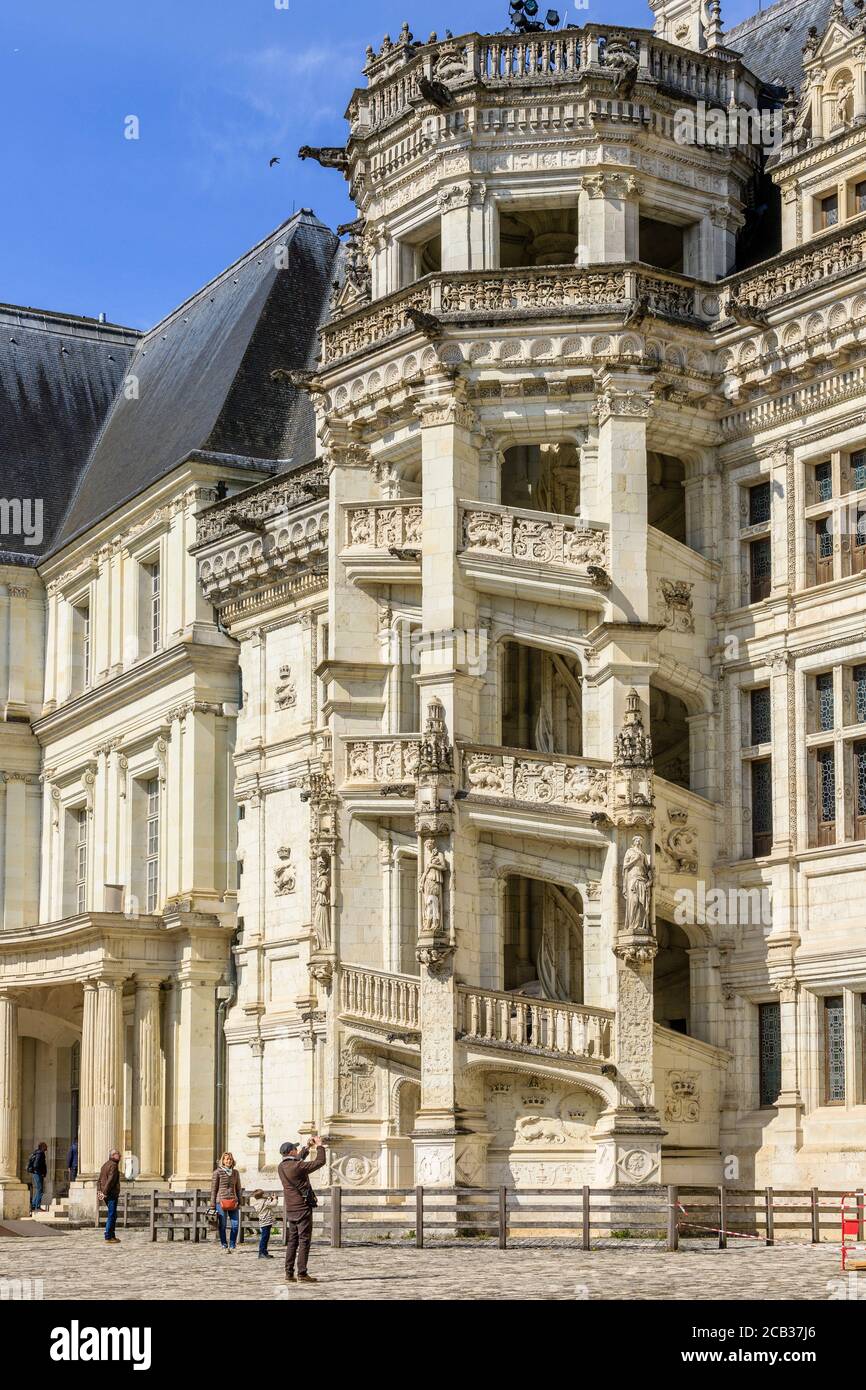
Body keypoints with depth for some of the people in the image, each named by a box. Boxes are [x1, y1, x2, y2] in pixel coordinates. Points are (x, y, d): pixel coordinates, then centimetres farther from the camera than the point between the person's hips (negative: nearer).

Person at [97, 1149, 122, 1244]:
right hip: (112, 1194, -9)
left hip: (106, 1194, 9)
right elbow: (110, 1180, -21)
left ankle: (112, 1236, 19)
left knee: (112, 1215, 16)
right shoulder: (114, 1165, -13)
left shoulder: (105, 1165, 17)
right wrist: (105, 1192, -19)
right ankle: (108, 1237, -6)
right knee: (111, 1216, -6)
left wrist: (99, 1191, 8)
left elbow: (99, 1180, 15)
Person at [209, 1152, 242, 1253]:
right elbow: (213, 1189, 0)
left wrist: (239, 1202, 12)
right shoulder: (217, 1172, -1)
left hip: (233, 1202, 3)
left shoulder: (235, 1172, 10)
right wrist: (212, 1205, -2)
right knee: (222, 1225, 0)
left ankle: (232, 1246, 11)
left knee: (235, 1224, -2)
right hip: (221, 1201, -3)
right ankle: (225, 1246, 10)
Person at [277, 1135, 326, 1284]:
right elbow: (320, 1162, -12)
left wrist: (308, 1147, 32)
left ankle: (289, 1273, 10)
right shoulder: (298, 1166, -16)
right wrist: (319, 1146, 2)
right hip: (302, 1208, -7)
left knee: (291, 1242, 11)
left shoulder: (281, 1167, 8)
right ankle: (302, 1274, -7)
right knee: (304, 1241, -5)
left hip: (290, 1209, 7)